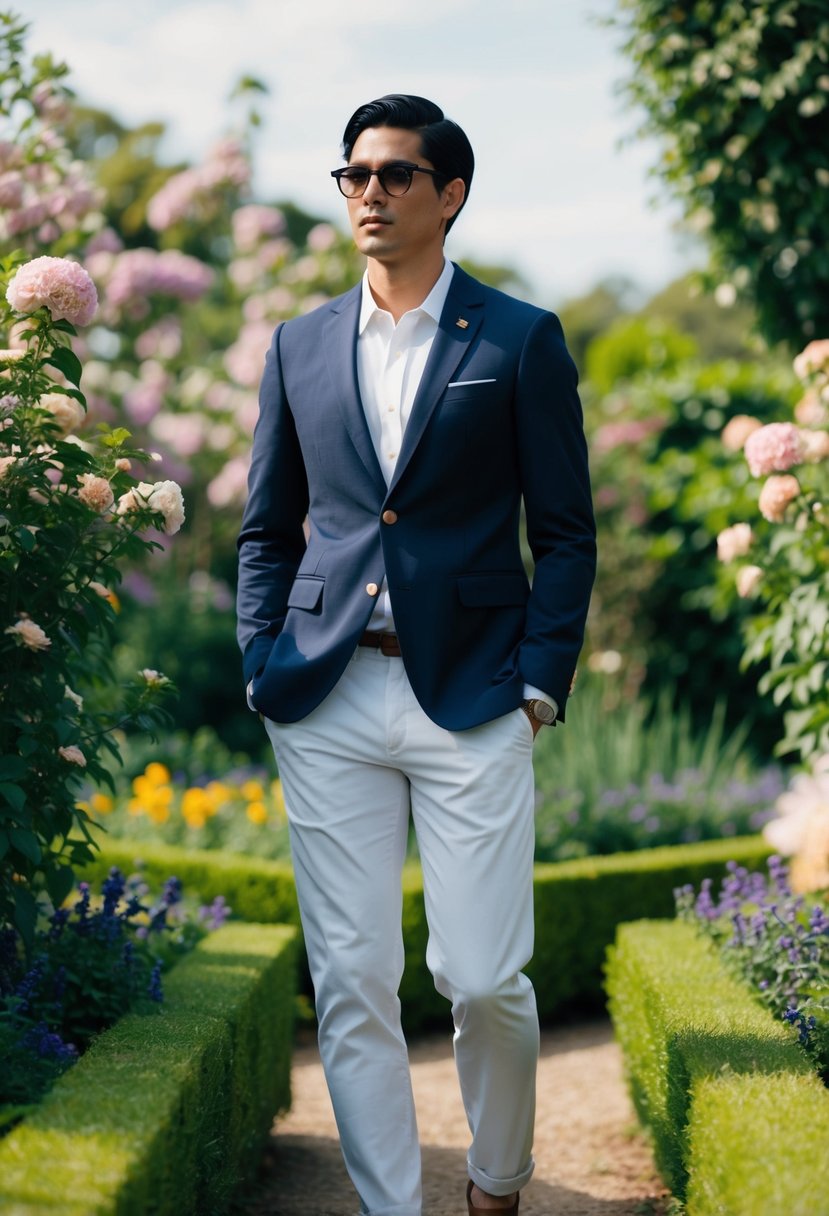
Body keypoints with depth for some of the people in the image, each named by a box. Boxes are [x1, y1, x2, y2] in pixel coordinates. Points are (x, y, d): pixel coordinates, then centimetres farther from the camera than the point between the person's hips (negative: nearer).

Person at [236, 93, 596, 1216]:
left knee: (485, 980, -3)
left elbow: (566, 533, 3)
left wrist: (539, 684, -5)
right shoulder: (301, 346, 13)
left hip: (472, 701, -3)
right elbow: (266, 531, 17)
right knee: (350, 985, 2)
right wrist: (264, 666, 5)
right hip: (328, 704, 3)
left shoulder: (522, 340, 4)